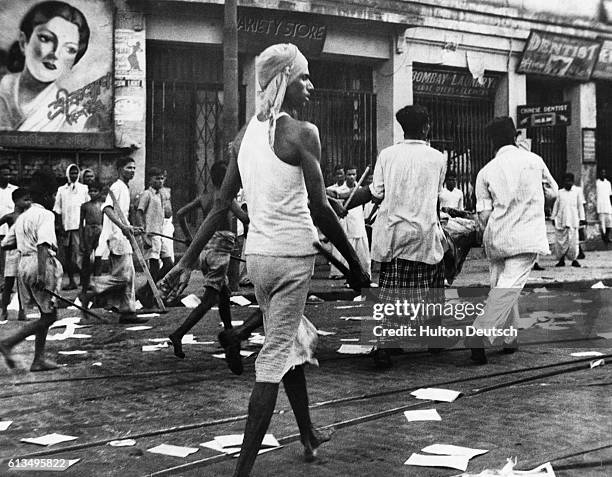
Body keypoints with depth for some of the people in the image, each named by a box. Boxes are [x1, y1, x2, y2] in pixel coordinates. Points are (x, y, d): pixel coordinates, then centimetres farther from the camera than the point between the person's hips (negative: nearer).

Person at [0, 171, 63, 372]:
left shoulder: (23, 216, 16)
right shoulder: (45, 215, -10)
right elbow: (43, 245, -22)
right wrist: (41, 274, -30)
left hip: (25, 264, 9)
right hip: (41, 265, -9)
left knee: (46, 314, 15)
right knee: (49, 315, -2)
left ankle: (39, 359, 14)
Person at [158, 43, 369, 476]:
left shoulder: (246, 135, 9)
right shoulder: (302, 133, -11)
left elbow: (222, 205, 8)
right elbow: (319, 208, -13)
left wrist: (188, 261, 10)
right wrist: (355, 263, -4)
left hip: (257, 254, 7)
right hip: (293, 255, -7)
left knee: (296, 340, 24)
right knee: (275, 359, -3)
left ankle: (309, 437, 39)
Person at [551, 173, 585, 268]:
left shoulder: (577, 192, 6)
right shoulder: (560, 192, 10)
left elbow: (580, 206, 8)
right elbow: (556, 205, 14)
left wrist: (581, 218, 5)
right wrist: (553, 217, 12)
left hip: (572, 220, -2)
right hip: (561, 220, 2)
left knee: (573, 240, -7)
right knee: (560, 240, 0)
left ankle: (574, 259, 4)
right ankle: (561, 260, 9)